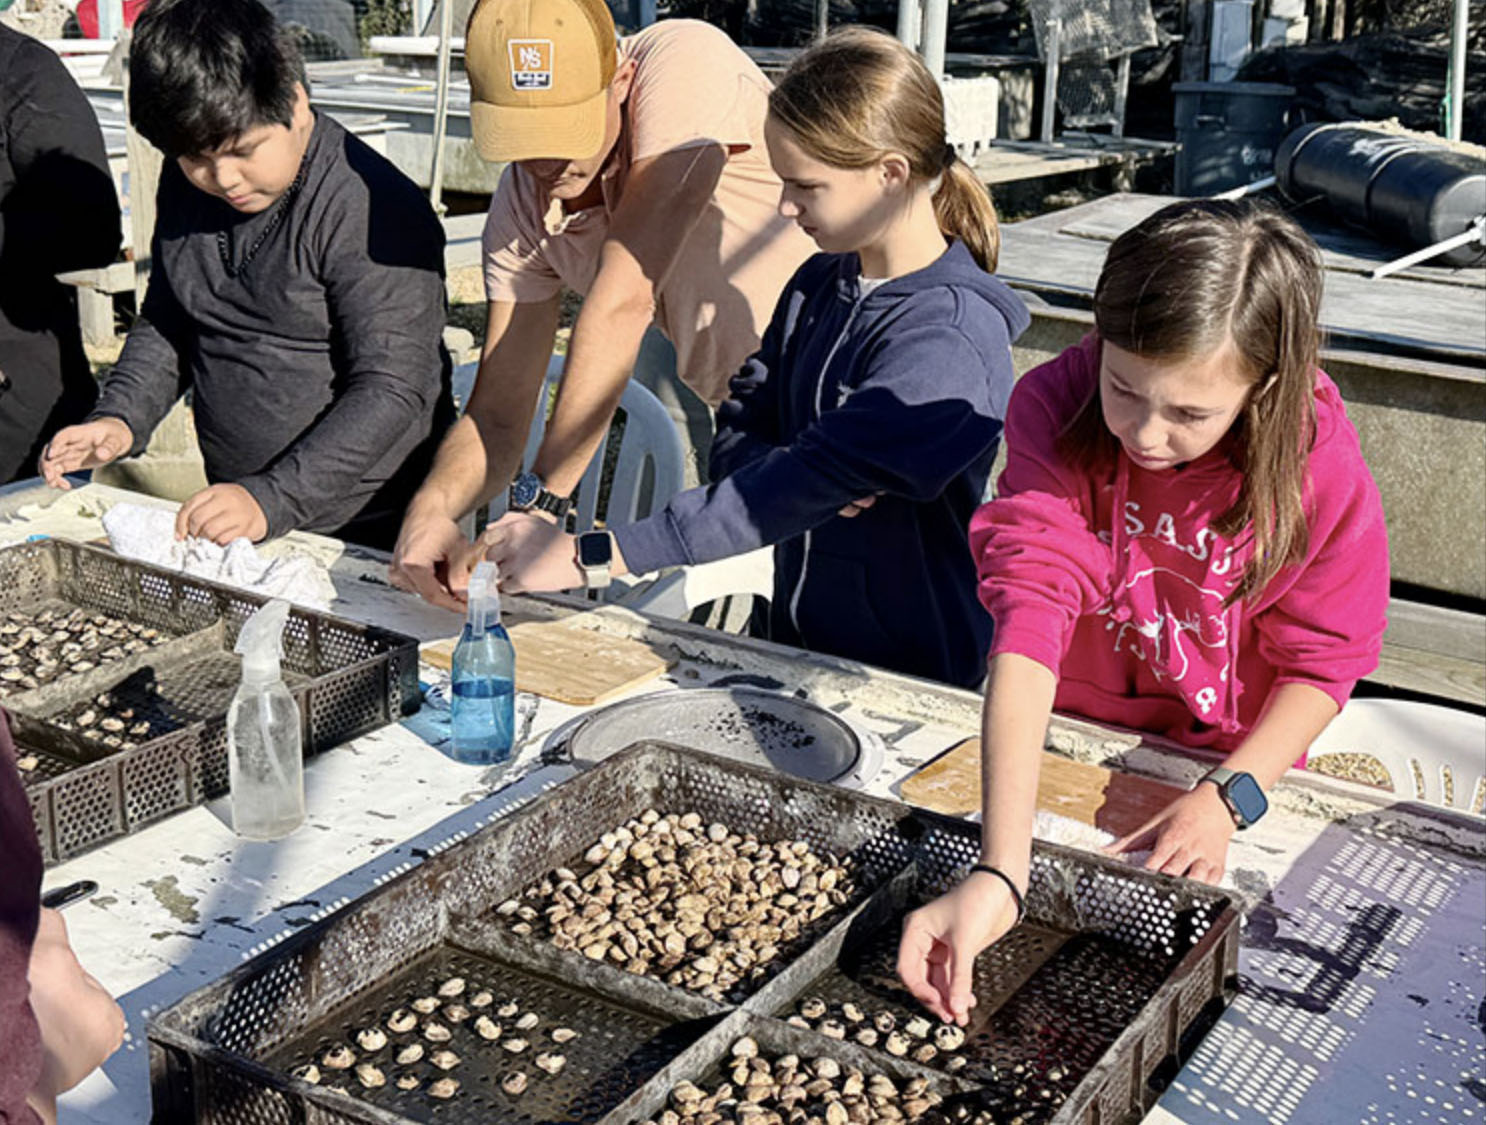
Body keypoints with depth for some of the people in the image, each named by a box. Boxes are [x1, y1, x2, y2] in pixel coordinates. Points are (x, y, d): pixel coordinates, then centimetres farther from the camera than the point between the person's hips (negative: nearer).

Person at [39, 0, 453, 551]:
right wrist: (120, 418, 1)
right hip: (237, 524, 4)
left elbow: (393, 389, -20)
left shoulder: (374, 208, -16)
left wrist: (272, 499, -26)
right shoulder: (186, 185, 8)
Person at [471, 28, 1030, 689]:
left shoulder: (953, 338, -19)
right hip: (791, 642, 6)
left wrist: (591, 555, -26)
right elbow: (737, 438, 6)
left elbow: (806, 484, -25)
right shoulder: (817, 285, 6)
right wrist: (810, 476, -18)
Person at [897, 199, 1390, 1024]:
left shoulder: (1322, 468, -20)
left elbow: (1320, 663, -8)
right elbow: (1029, 617, -33)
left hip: (1227, 762, 1)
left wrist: (1225, 799, -26)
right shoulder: (1053, 410, -23)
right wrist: (1000, 873, -42)